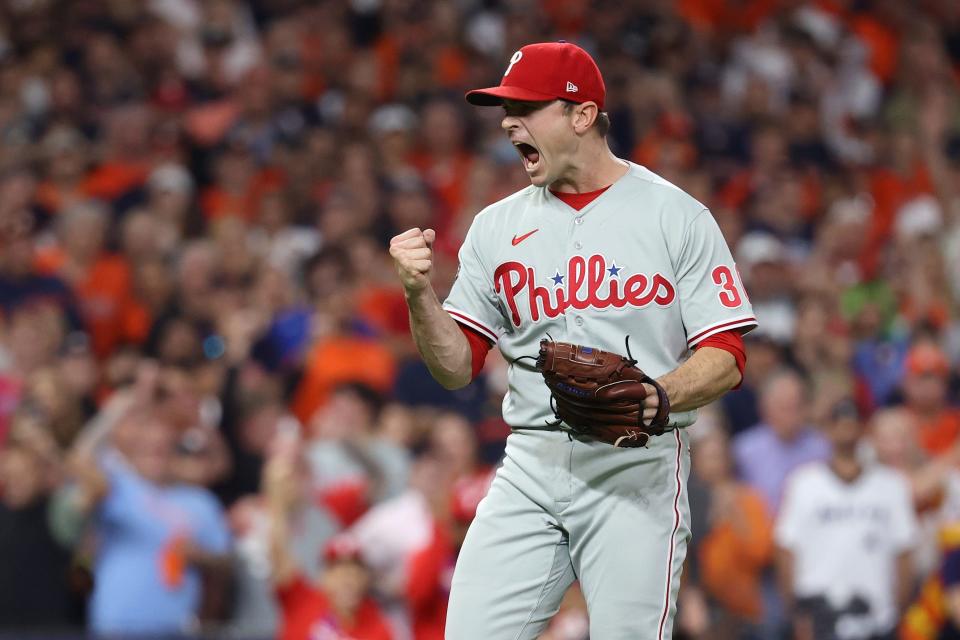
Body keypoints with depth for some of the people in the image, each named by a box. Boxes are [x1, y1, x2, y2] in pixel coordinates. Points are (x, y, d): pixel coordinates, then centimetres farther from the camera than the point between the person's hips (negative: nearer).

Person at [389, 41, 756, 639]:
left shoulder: (678, 217, 1)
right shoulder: (497, 225, 13)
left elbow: (725, 359, -4)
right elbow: (456, 367, 11)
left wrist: (654, 398, -23)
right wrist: (419, 291, -7)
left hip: (638, 466, -4)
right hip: (530, 465, 4)